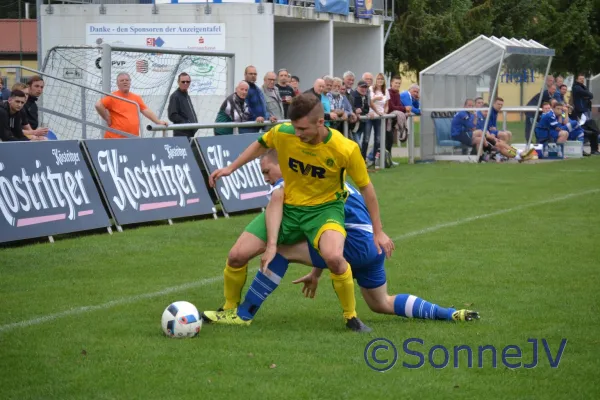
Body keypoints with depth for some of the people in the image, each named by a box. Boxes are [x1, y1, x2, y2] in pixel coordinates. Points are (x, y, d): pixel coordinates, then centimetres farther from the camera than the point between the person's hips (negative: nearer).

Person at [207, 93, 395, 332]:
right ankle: (229, 310, 23)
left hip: (324, 208, -3)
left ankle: (351, 317, -11)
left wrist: (378, 232, -4)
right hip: (287, 207, 4)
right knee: (238, 254, -6)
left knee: (333, 257, -35)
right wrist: (231, 168, 8)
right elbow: (261, 145, 10)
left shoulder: (346, 149, -23)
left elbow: (365, 187, -8)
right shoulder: (282, 133, -16)